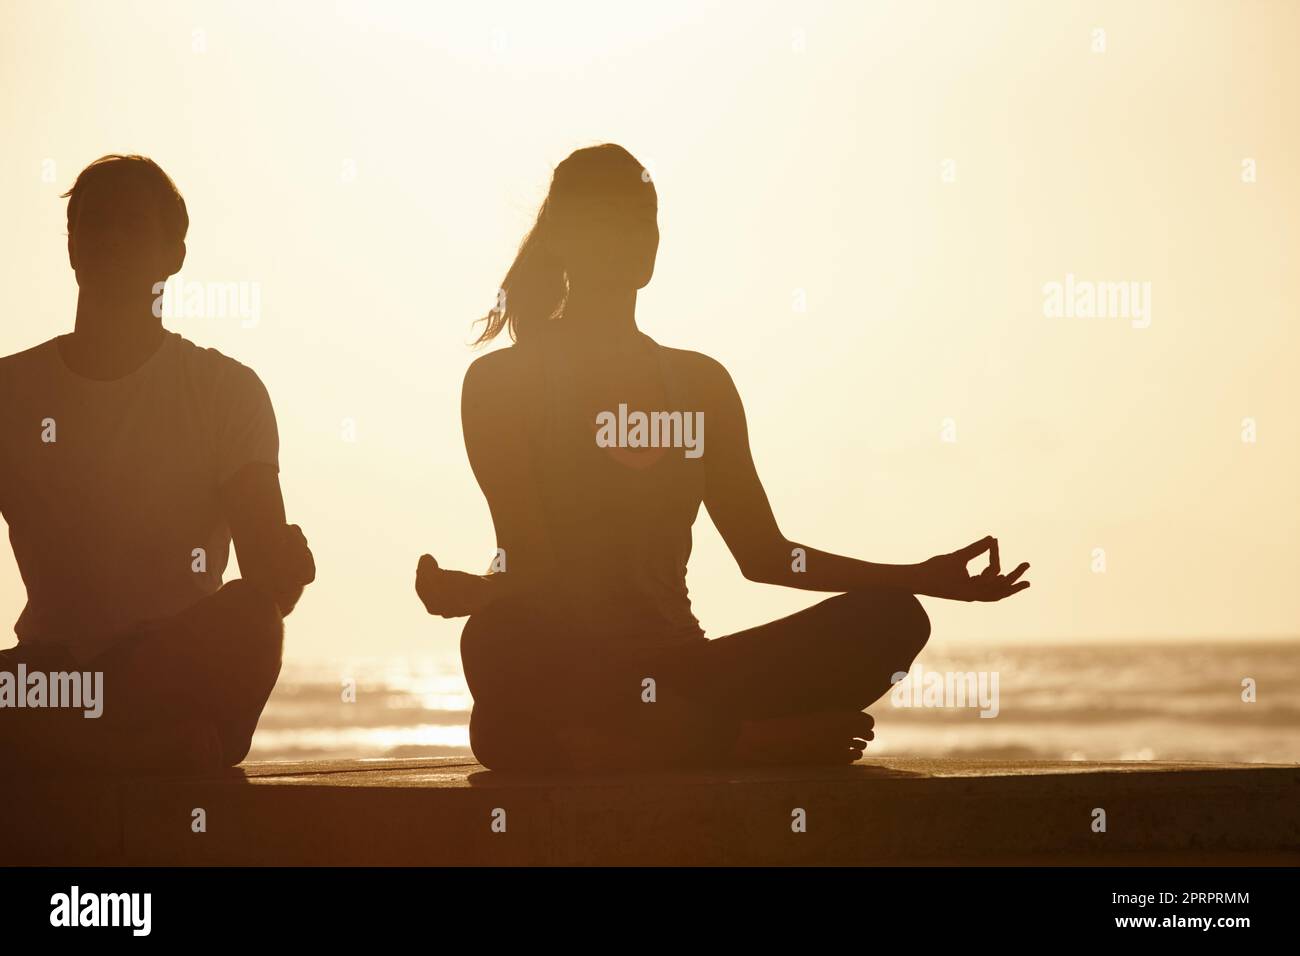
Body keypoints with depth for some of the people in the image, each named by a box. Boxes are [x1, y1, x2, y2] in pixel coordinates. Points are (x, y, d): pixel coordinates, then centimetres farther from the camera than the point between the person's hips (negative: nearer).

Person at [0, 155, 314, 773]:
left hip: (177, 674, 0)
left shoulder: (227, 389, 4)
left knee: (247, 620, -34)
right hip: (50, 673, 0)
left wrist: (284, 570, -32)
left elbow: (266, 560, -8)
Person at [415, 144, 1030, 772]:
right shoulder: (502, 381, 3)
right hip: (560, 682, -5)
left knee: (890, 619, -15)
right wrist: (466, 592, -26)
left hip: (674, 673, 5)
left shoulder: (700, 382, 18)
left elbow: (763, 553, 17)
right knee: (500, 637, -42)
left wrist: (923, 578, 11)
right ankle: (756, 738, -29)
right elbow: (528, 557, -6)